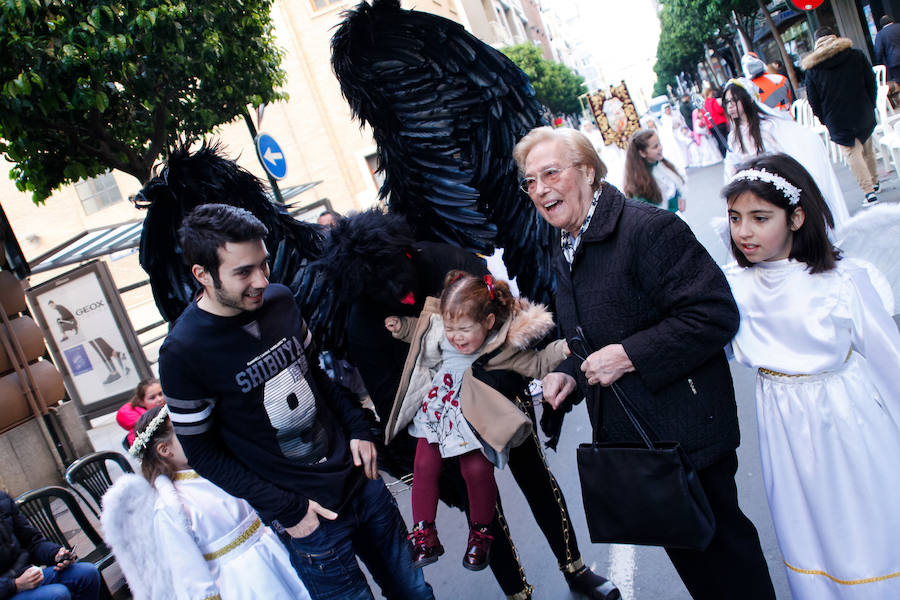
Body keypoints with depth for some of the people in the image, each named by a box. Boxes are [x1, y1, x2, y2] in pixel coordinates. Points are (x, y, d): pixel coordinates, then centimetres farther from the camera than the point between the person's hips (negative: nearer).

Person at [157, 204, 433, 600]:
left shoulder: (279, 299, -2)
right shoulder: (183, 353, -18)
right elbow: (203, 452, -11)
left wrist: (357, 428, 4)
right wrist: (284, 509, -13)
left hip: (356, 475, 6)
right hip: (307, 512, -5)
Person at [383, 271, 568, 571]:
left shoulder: (502, 346, -17)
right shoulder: (438, 327, -6)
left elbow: (537, 364, -12)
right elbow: (420, 329, 18)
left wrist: (564, 349, -26)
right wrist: (400, 326, 5)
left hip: (475, 420, -4)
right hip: (435, 410, 4)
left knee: (478, 470, -10)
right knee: (424, 466, 1)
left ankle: (480, 532, 19)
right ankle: (424, 533, 19)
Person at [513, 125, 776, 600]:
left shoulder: (649, 228, -19)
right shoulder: (563, 253, 10)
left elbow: (715, 314, -24)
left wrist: (628, 355, -25)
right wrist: (567, 374, 2)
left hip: (686, 432, -8)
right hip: (627, 437, 8)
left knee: (720, 545, 8)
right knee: (680, 545, 22)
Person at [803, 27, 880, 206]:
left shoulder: (812, 68, -5)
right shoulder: (857, 55, 1)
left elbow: (813, 99, -3)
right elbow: (871, 83, 5)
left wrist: (823, 119, 8)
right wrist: (870, 107, 14)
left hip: (837, 121, -3)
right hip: (863, 115, 3)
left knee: (852, 153, -1)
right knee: (867, 149, 21)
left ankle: (869, 191, -7)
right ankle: (874, 183, 34)